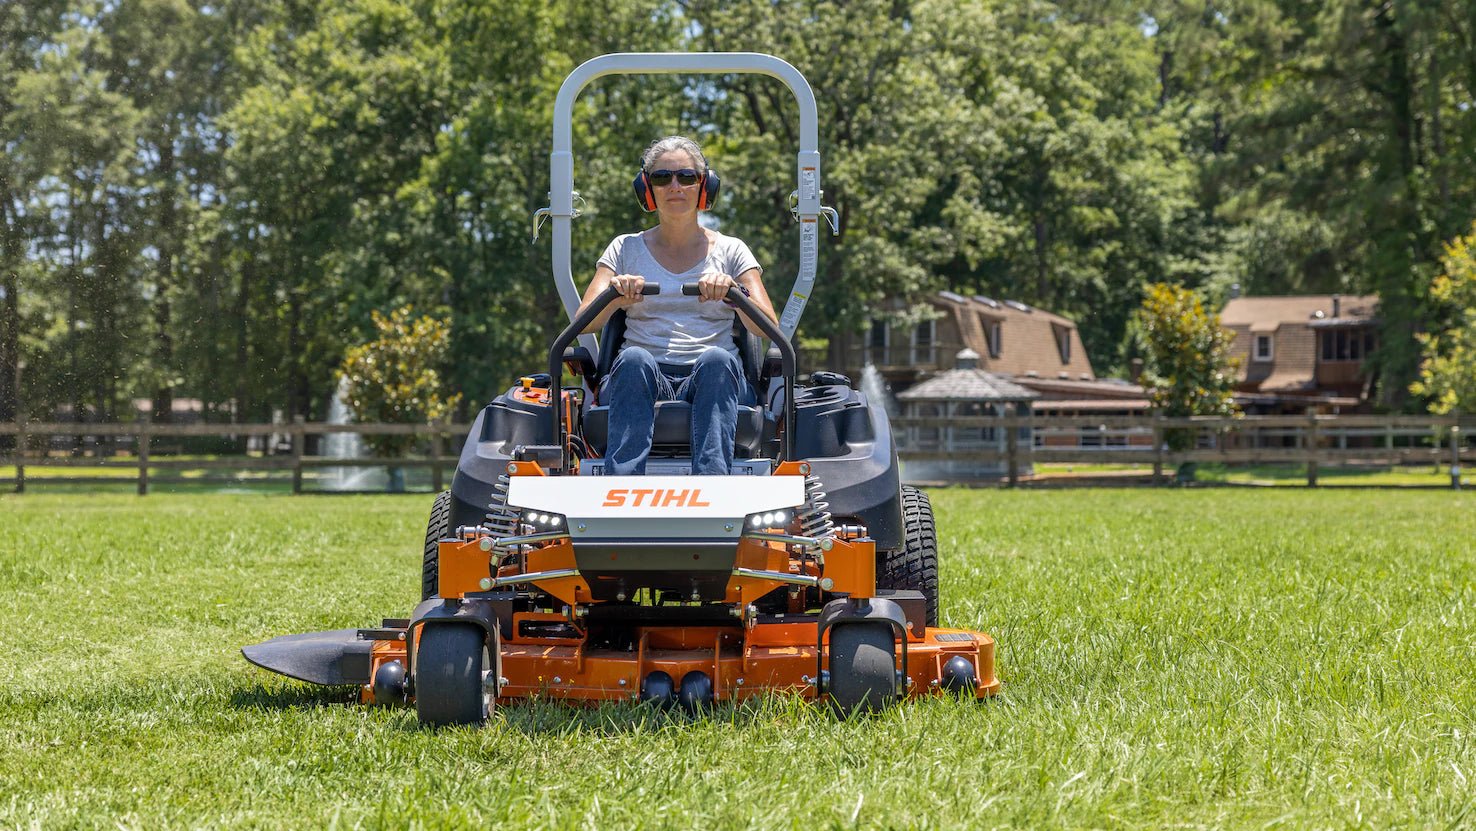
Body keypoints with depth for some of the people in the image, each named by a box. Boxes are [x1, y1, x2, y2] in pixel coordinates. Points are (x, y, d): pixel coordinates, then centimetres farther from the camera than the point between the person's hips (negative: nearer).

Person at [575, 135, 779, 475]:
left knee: (716, 359, -34)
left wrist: (733, 291, -18)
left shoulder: (730, 250, 17)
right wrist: (615, 296, -18)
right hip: (641, 383, 0)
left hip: (713, 383, 0)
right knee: (634, 359, -34)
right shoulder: (625, 249, 18)